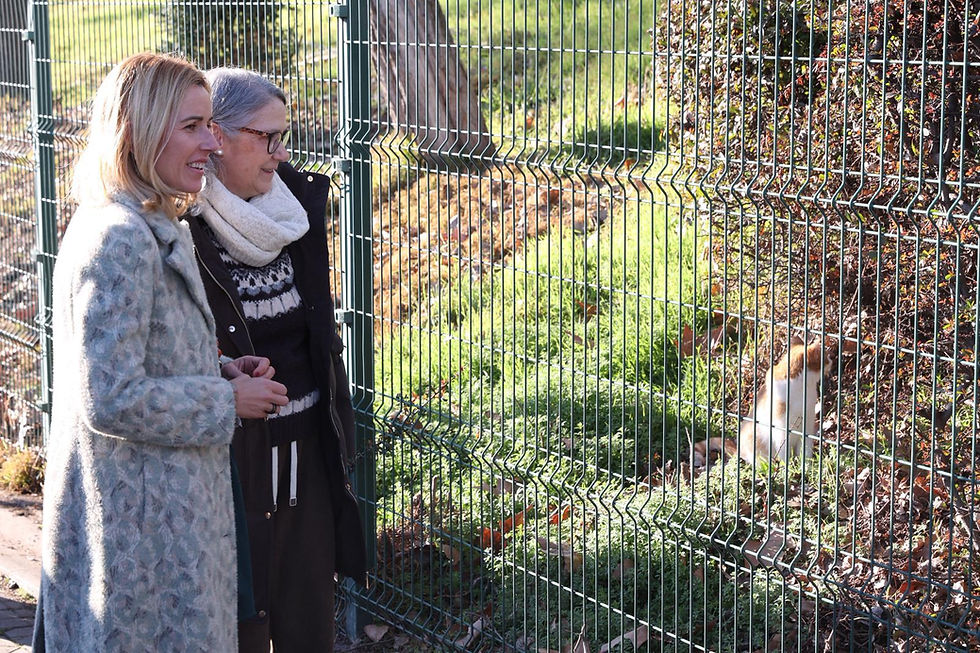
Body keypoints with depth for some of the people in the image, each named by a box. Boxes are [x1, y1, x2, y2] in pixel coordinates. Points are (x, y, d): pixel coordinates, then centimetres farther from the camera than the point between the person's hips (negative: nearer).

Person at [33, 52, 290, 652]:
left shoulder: (152, 230, 10)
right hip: (141, 519, -10)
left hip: (163, 503, 10)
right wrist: (229, 400, -15)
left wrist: (223, 373, 4)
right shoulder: (120, 242, -23)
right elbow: (110, 399, -26)